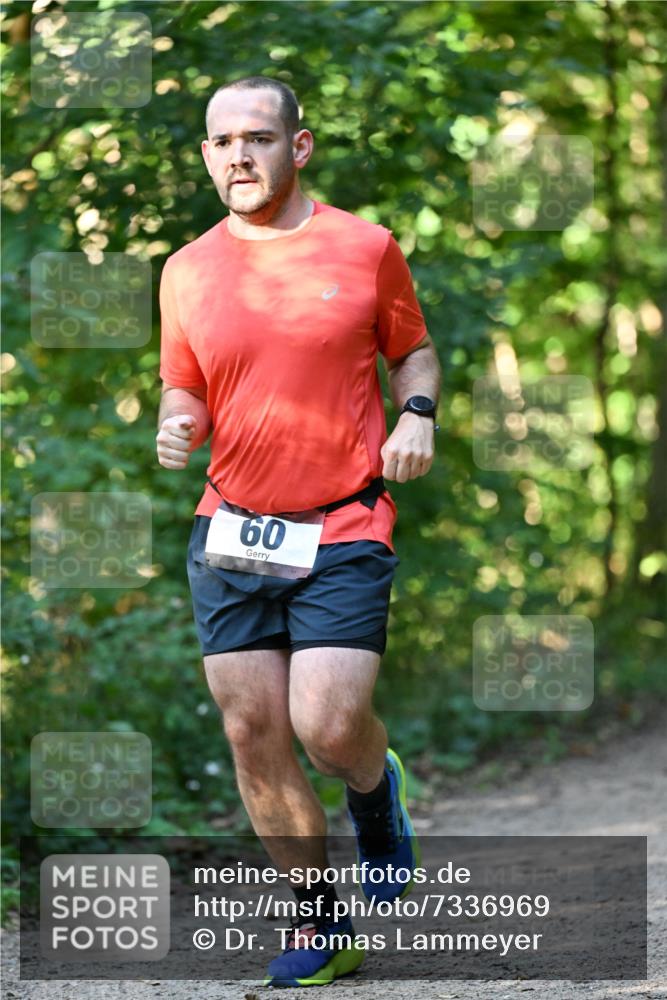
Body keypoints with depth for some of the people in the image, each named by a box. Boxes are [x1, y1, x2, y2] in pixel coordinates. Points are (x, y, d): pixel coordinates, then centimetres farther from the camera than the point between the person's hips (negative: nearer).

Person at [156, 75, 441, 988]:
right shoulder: (187, 272, 6)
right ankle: (322, 930, 16)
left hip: (344, 534, -3)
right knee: (253, 734, 1)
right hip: (230, 535, 3)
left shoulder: (367, 247, 0)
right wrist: (177, 427, -7)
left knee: (327, 727, -15)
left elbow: (414, 351, 13)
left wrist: (418, 415, -7)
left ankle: (377, 789, 23)